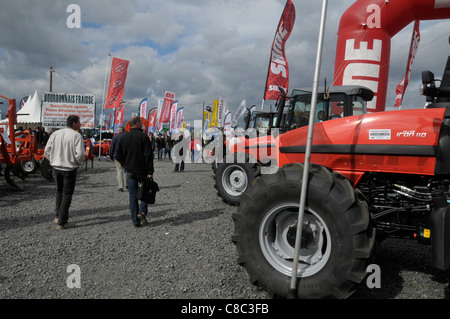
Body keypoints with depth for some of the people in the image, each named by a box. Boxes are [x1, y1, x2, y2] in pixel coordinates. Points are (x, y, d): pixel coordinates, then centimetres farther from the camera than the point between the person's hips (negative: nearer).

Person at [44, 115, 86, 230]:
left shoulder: (55, 134, 4)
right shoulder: (76, 136, -13)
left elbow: (47, 151, 5)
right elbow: (80, 154, -21)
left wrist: (55, 160, 17)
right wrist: (79, 162, -1)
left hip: (56, 168, 6)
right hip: (69, 169, -5)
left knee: (59, 191, 24)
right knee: (67, 194, 4)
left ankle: (58, 216, 32)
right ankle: (62, 222, 6)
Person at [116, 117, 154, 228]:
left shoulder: (124, 137, 7)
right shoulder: (143, 136, -9)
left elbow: (118, 156, 9)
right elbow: (148, 155, -14)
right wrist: (150, 172, -13)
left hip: (130, 171, 4)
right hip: (142, 170, -4)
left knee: (133, 196, 8)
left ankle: (135, 221, 9)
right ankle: (142, 212, -4)